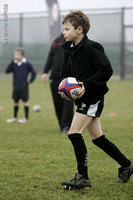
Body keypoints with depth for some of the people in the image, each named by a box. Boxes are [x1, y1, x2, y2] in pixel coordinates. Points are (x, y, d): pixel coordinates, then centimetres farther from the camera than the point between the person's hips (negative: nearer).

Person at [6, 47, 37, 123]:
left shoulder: (27, 64, -7)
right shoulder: (14, 64, 4)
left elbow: (34, 72, -3)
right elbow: (7, 71, -5)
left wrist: (30, 81, -7)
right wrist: (12, 63, -12)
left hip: (24, 87, -4)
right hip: (15, 87, 4)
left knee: (25, 101, 2)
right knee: (16, 102, 12)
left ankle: (26, 118, 10)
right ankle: (15, 117, 22)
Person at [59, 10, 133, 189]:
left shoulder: (91, 48, -16)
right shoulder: (69, 50, 10)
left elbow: (107, 70, -20)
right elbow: (65, 74, 19)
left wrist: (87, 84, -24)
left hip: (93, 98, -9)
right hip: (83, 99, 9)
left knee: (74, 133, -14)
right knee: (97, 138, 13)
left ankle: (83, 177, -7)